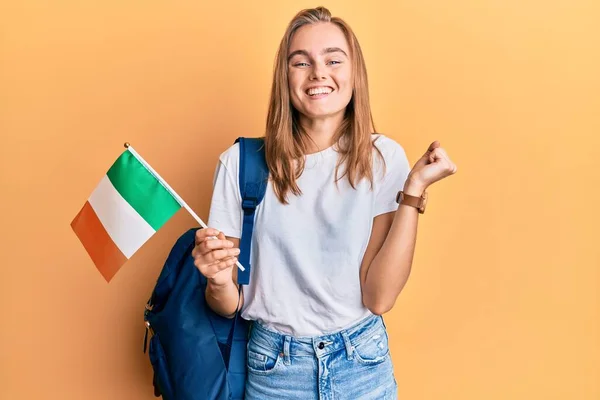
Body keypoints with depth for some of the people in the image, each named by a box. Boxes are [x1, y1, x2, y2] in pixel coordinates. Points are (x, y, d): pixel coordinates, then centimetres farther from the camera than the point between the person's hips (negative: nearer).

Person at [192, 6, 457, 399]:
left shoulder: (383, 158, -9)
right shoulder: (241, 162, -11)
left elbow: (379, 297, -15)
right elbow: (230, 305, -4)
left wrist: (414, 189, -20)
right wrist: (219, 282, -26)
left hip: (363, 364, 1)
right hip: (274, 366, 0)